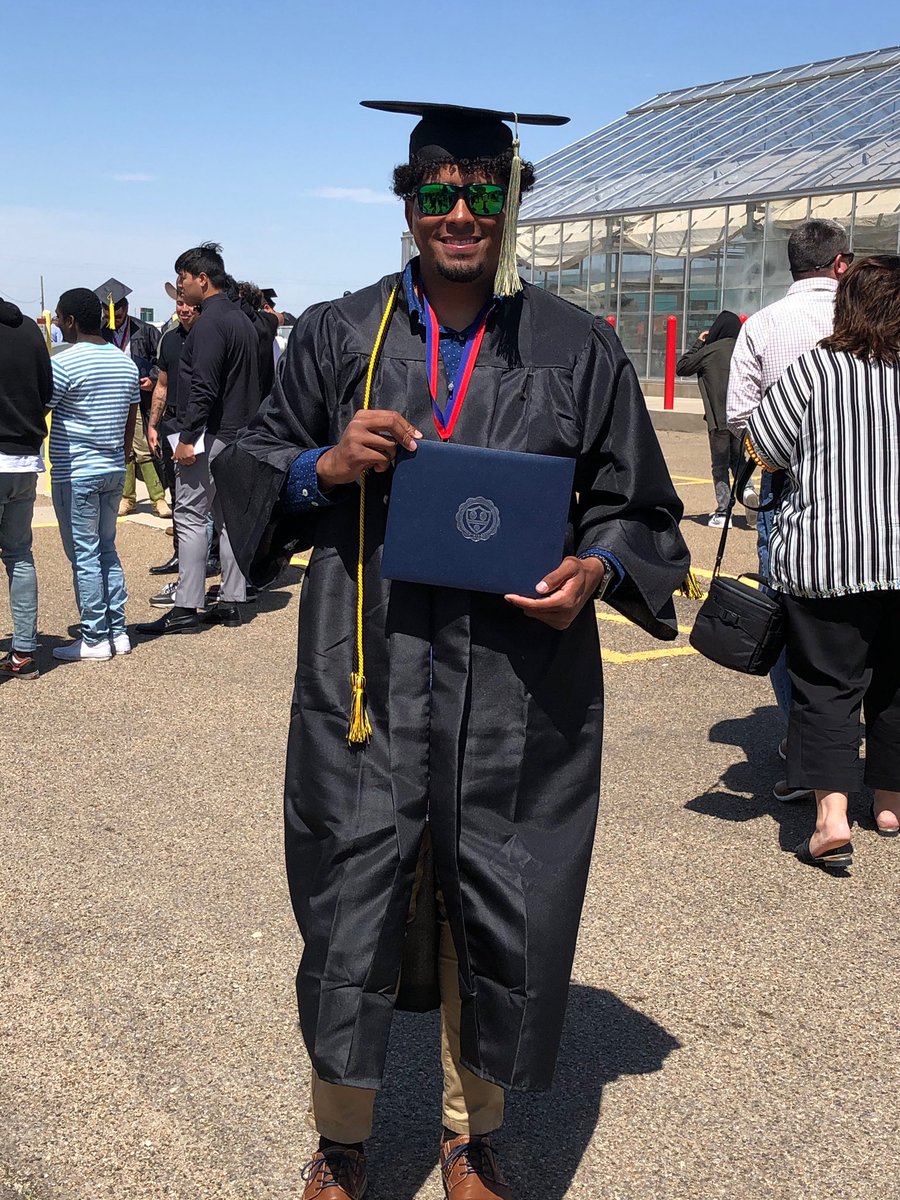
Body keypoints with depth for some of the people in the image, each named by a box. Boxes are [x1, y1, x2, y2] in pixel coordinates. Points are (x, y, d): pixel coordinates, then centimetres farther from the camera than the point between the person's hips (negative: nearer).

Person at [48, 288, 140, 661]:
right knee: (107, 550, 15)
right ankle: (117, 631, 17)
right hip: (114, 470, 7)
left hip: (75, 473, -7)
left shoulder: (64, 363, -15)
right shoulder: (126, 362, 8)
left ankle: (95, 638, 5)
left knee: (84, 556, 0)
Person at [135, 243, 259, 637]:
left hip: (210, 433, -10)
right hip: (237, 433, 10)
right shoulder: (240, 319, 17)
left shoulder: (210, 322, -15)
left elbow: (203, 388, -22)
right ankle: (231, 602, 15)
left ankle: (186, 609, -5)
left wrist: (188, 437, -20)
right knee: (228, 515, 12)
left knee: (190, 516, -6)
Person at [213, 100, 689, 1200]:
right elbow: (247, 474, 9)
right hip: (370, 679, 0)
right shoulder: (339, 337, 6)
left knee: (501, 921, 10)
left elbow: (639, 509, 10)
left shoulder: (579, 352, 5)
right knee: (351, 912, 4)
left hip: (519, 693, 1)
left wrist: (595, 570, -11)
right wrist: (325, 467, -12)